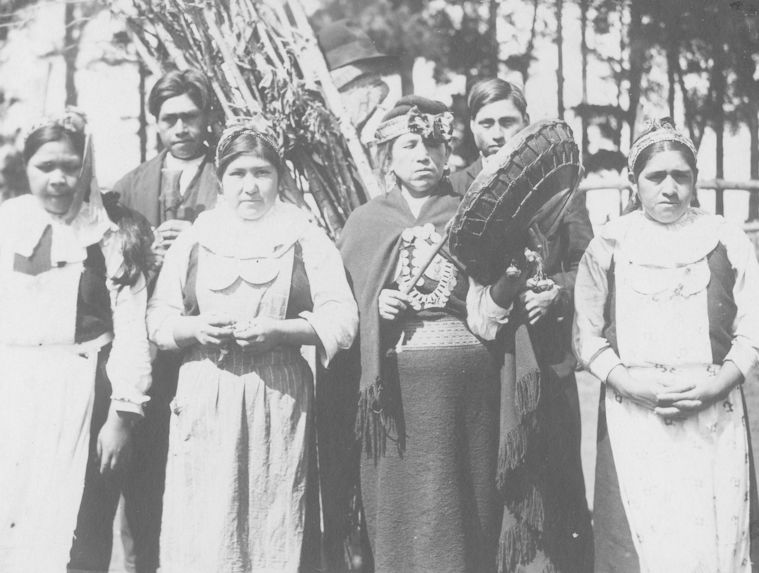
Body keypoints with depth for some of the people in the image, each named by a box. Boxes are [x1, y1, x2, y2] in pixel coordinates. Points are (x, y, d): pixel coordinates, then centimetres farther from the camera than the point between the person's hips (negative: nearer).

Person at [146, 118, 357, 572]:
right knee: (202, 529, -1)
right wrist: (195, 328, -10)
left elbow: (342, 320, -2)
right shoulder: (193, 241, 11)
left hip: (279, 398, -1)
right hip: (204, 401, 1)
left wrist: (278, 330, -15)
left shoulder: (306, 240, 5)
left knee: (274, 525, 0)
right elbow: (158, 320, 11)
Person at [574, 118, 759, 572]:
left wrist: (717, 383, -10)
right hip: (633, 418, -1)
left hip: (715, 415, 1)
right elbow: (587, 334, 5)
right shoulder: (609, 245, 6)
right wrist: (625, 380, -11)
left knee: (715, 535, 2)